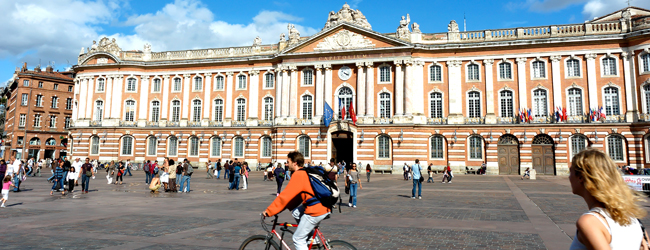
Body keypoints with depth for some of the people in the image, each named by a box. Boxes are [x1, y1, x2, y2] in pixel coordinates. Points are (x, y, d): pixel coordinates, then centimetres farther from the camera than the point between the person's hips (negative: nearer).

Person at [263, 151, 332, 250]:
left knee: (298, 239, 2)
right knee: (296, 212, 24)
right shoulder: (306, 172, 17)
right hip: (325, 207, 9)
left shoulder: (298, 175, -12)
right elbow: (298, 194, 22)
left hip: (316, 210, -9)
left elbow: (285, 195, -13)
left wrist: (269, 211, -7)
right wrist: (286, 207, 21)